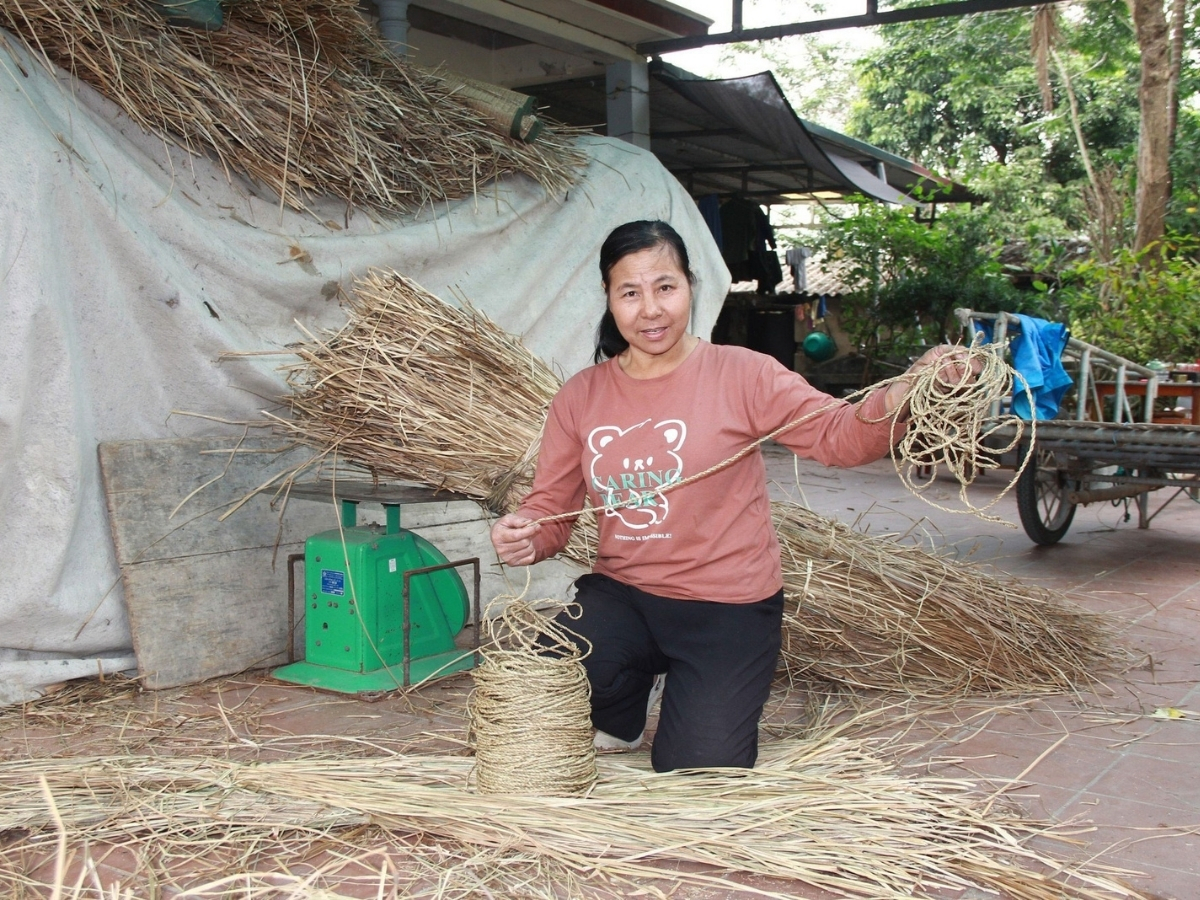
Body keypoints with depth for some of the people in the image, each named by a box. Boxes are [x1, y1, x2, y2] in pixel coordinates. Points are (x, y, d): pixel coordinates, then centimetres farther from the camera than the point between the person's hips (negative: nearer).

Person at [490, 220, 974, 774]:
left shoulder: (741, 375, -7)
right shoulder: (580, 397, 2)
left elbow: (839, 436, -16)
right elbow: (551, 505, 2)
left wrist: (906, 392, -35)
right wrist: (524, 536, -21)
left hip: (728, 607, -3)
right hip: (621, 594, 3)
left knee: (695, 774, -12)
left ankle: (711, 692, 26)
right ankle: (624, 717, 15)